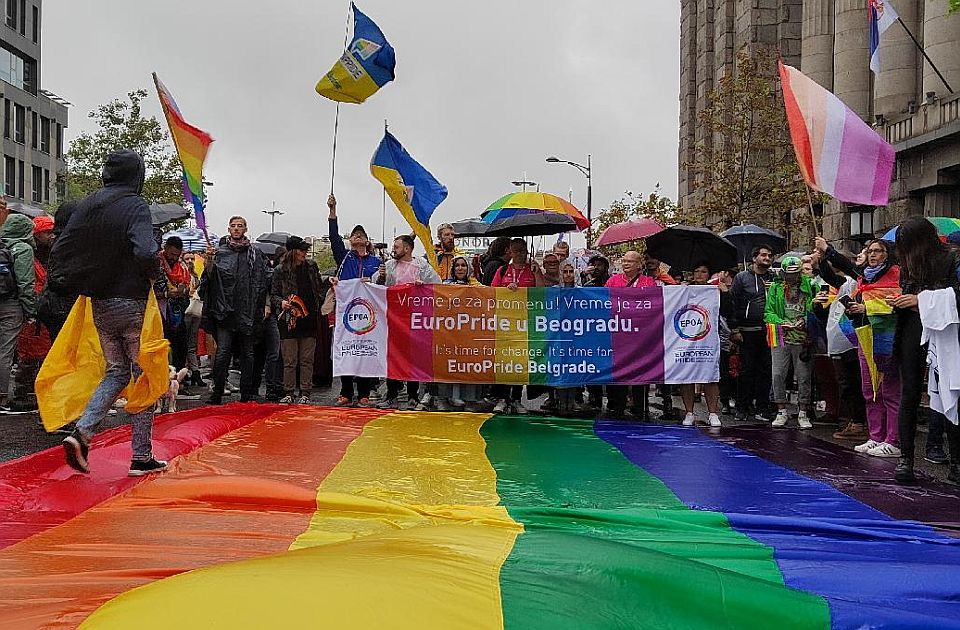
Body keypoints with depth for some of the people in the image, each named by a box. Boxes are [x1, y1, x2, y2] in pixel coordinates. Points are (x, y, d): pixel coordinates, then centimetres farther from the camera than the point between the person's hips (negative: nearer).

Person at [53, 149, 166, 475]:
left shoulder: (87, 206, 7)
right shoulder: (135, 206, -11)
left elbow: (58, 253, 6)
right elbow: (145, 252, -27)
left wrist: (78, 285, 13)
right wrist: (155, 278, -9)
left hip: (100, 305, 6)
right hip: (133, 302, -6)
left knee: (116, 371, 19)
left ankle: (82, 431, -2)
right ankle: (141, 457, 8)